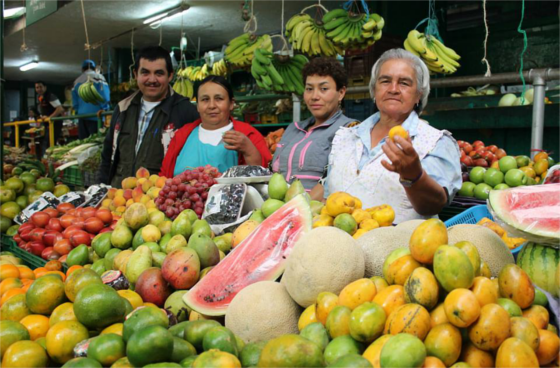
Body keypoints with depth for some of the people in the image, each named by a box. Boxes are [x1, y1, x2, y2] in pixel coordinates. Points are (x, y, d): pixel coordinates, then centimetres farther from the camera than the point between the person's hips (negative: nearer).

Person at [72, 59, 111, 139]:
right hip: (95, 115, -5)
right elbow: (104, 97, -9)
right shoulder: (98, 77, 1)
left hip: (82, 115, 5)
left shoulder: (77, 81, 17)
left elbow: (74, 102, 13)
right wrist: (104, 109, 5)